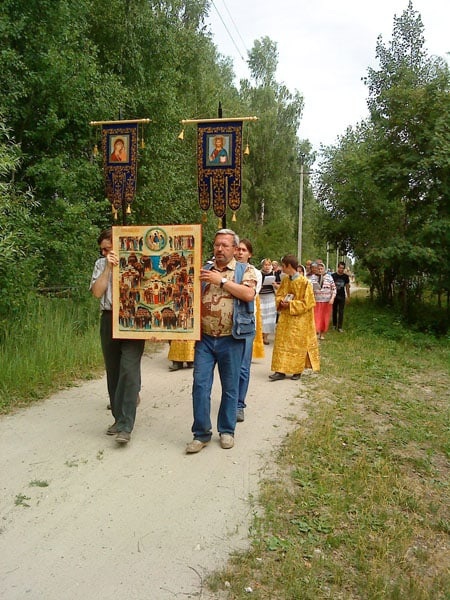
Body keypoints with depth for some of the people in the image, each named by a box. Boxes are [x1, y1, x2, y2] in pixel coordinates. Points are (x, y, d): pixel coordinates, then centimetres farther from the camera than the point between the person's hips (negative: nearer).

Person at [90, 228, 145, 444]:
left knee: (129, 371, -12)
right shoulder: (101, 264, 11)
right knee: (113, 372, 10)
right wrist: (108, 267, -5)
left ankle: (125, 426, -9)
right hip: (109, 320, 5)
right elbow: (97, 292, -1)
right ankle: (119, 418, 23)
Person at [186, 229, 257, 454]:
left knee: (230, 387, 8)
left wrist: (221, 280, -15)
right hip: (205, 338, 3)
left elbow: (248, 294, -16)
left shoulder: (245, 270, 3)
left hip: (231, 340, -2)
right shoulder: (203, 270, 12)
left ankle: (226, 430, 24)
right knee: (200, 385, 0)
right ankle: (201, 433, 12)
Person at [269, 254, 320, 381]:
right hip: (285, 318, 6)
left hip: (299, 320, -6)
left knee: (298, 345, 5)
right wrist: (281, 301, -9)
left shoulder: (304, 282, -15)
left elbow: (307, 302, -14)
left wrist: (290, 304, -18)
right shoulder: (285, 280, 4)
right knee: (282, 343, 3)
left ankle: (298, 370, 19)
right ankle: (281, 370, 7)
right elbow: (278, 295, 14)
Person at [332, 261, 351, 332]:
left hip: (342, 297, 1)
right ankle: (334, 325, 26)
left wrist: (348, 297, 9)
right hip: (334, 296, -1)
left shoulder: (346, 277, 1)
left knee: (341, 312, -2)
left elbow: (347, 287, 9)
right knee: (334, 311, 10)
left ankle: (340, 327, 0)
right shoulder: (333, 275, -5)